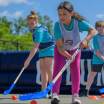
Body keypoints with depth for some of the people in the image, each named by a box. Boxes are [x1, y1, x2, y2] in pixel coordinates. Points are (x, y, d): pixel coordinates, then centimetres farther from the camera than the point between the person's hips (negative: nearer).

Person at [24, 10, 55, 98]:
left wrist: (28, 60, -35)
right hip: (42, 50, 9)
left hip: (50, 48, -9)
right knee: (42, 69, 3)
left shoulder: (39, 30, -28)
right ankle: (44, 91, 2)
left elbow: (35, 47, -33)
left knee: (49, 69, -16)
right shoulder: (33, 29, 1)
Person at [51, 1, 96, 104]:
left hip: (75, 48, 1)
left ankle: (75, 94, -1)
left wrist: (85, 40, -35)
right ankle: (55, 93, -16)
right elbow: (60, 46, -32)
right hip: (61, 49, -1)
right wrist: (67, 55, -50)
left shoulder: (78, 22, -32)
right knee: (58, 65, -18)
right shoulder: (57, 25, -34)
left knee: (75, 68, -10)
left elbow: (92, 30, -16)